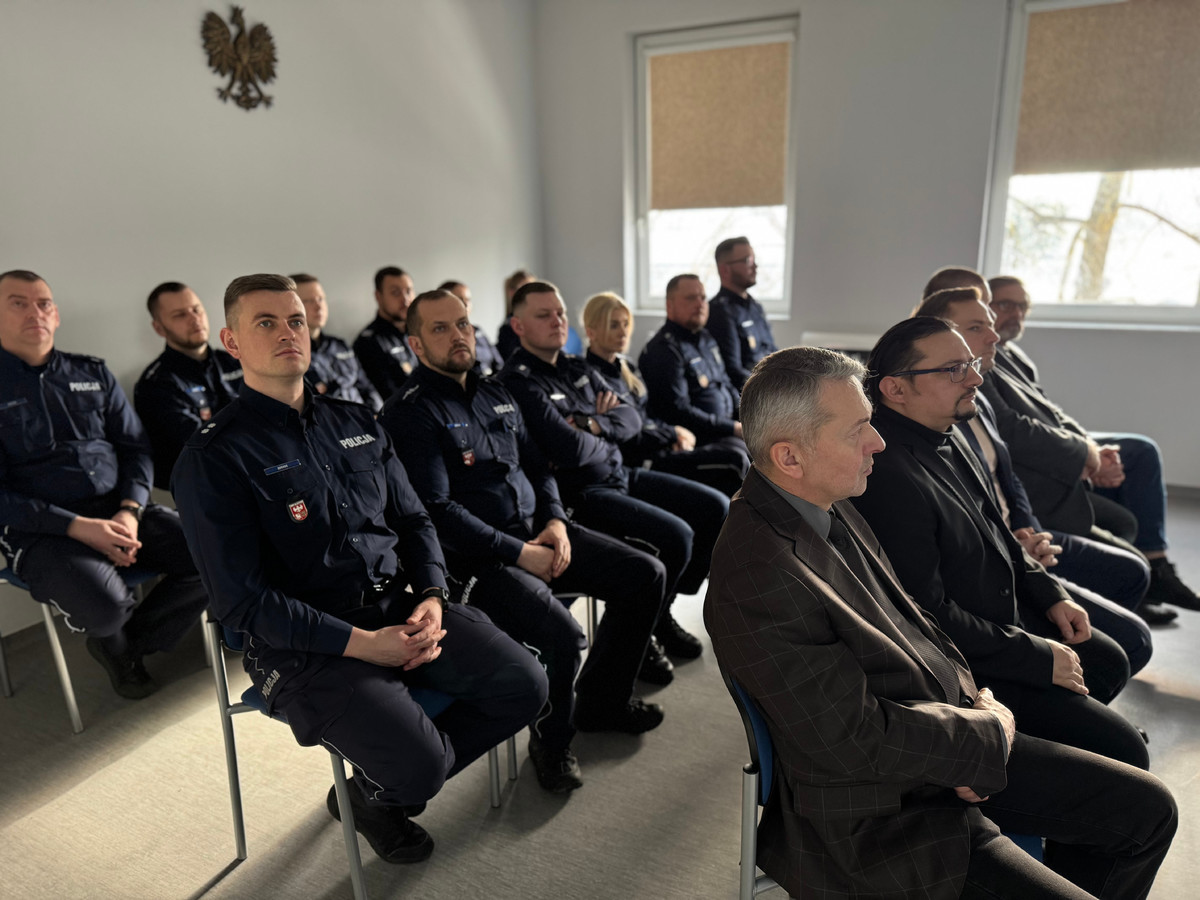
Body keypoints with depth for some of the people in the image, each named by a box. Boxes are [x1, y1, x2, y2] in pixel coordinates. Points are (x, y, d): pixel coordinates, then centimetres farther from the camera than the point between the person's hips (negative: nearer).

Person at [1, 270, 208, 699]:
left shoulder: (92, 373, 13)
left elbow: (135, 447, 11)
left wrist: (130, 512, -8)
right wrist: (78, 527, -18)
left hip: (119, 512, 5)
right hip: (41, 533, -4)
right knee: (104, 605, -33)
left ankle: (132, 643, 6)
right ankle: (113, 645, 8)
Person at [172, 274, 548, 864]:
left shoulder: (356, 423, 12)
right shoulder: (214, 458, -7)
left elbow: (413, 520, 15)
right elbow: (242, 600, -12)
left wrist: (431, 598, -5)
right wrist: (363, 643, -19)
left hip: (401, 606, 6)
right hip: (307, 645, -6)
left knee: (524, 685, -8)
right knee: (420, 765, -24)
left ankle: (390, 786, 14)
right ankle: (372, 798, 16)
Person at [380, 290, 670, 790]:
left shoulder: (495, 394, 15)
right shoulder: (410, 414, -10)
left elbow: (537, 466, 20)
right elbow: (437, 510, -17)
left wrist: (555, 521, 0)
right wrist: (519, 554, -18)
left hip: (535, 534, 8)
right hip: (477, 560, -8)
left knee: (646, 576, 0)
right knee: (562, 636, -30)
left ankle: (601, 699, 19)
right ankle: (552, 741, 5)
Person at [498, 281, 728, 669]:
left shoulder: (579, 369, 14)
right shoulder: (519, 382, -14)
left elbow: (631, 418, 8)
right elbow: (572, 450, -24)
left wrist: (593, 425, -12)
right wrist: (605, 437, -3)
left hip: (621, 475, 9)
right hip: (579, 494, -9)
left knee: (717, 507, 4)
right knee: (675, 535, -24)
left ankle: (660, 611, 16)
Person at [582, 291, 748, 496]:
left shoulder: (627, 366, 14)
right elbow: (626, 441, -17)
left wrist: (676, 434, -3)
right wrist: (673, 434, -6)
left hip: (663, 446, 9)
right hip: (640, 462, -9)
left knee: (738, 446, -5)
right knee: (734, 459, -18)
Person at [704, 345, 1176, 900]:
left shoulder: (832, 507, 1)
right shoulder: (756, 579, -30)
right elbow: (857, 740, -25)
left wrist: (971, 698, -4)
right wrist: (985, 731, -11)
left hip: (950, 756, 9)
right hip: (876, 816, -9)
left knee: (1145, 807, 12)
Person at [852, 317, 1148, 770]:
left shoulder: (946, 436, 2)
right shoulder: (888, 478, -32)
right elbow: (929, 617, -28)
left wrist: (1050, 593, 7)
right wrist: (1039, 657, -18)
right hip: (963, 662, -10)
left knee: (1109, 662, 25)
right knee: (1122, 750, -7)